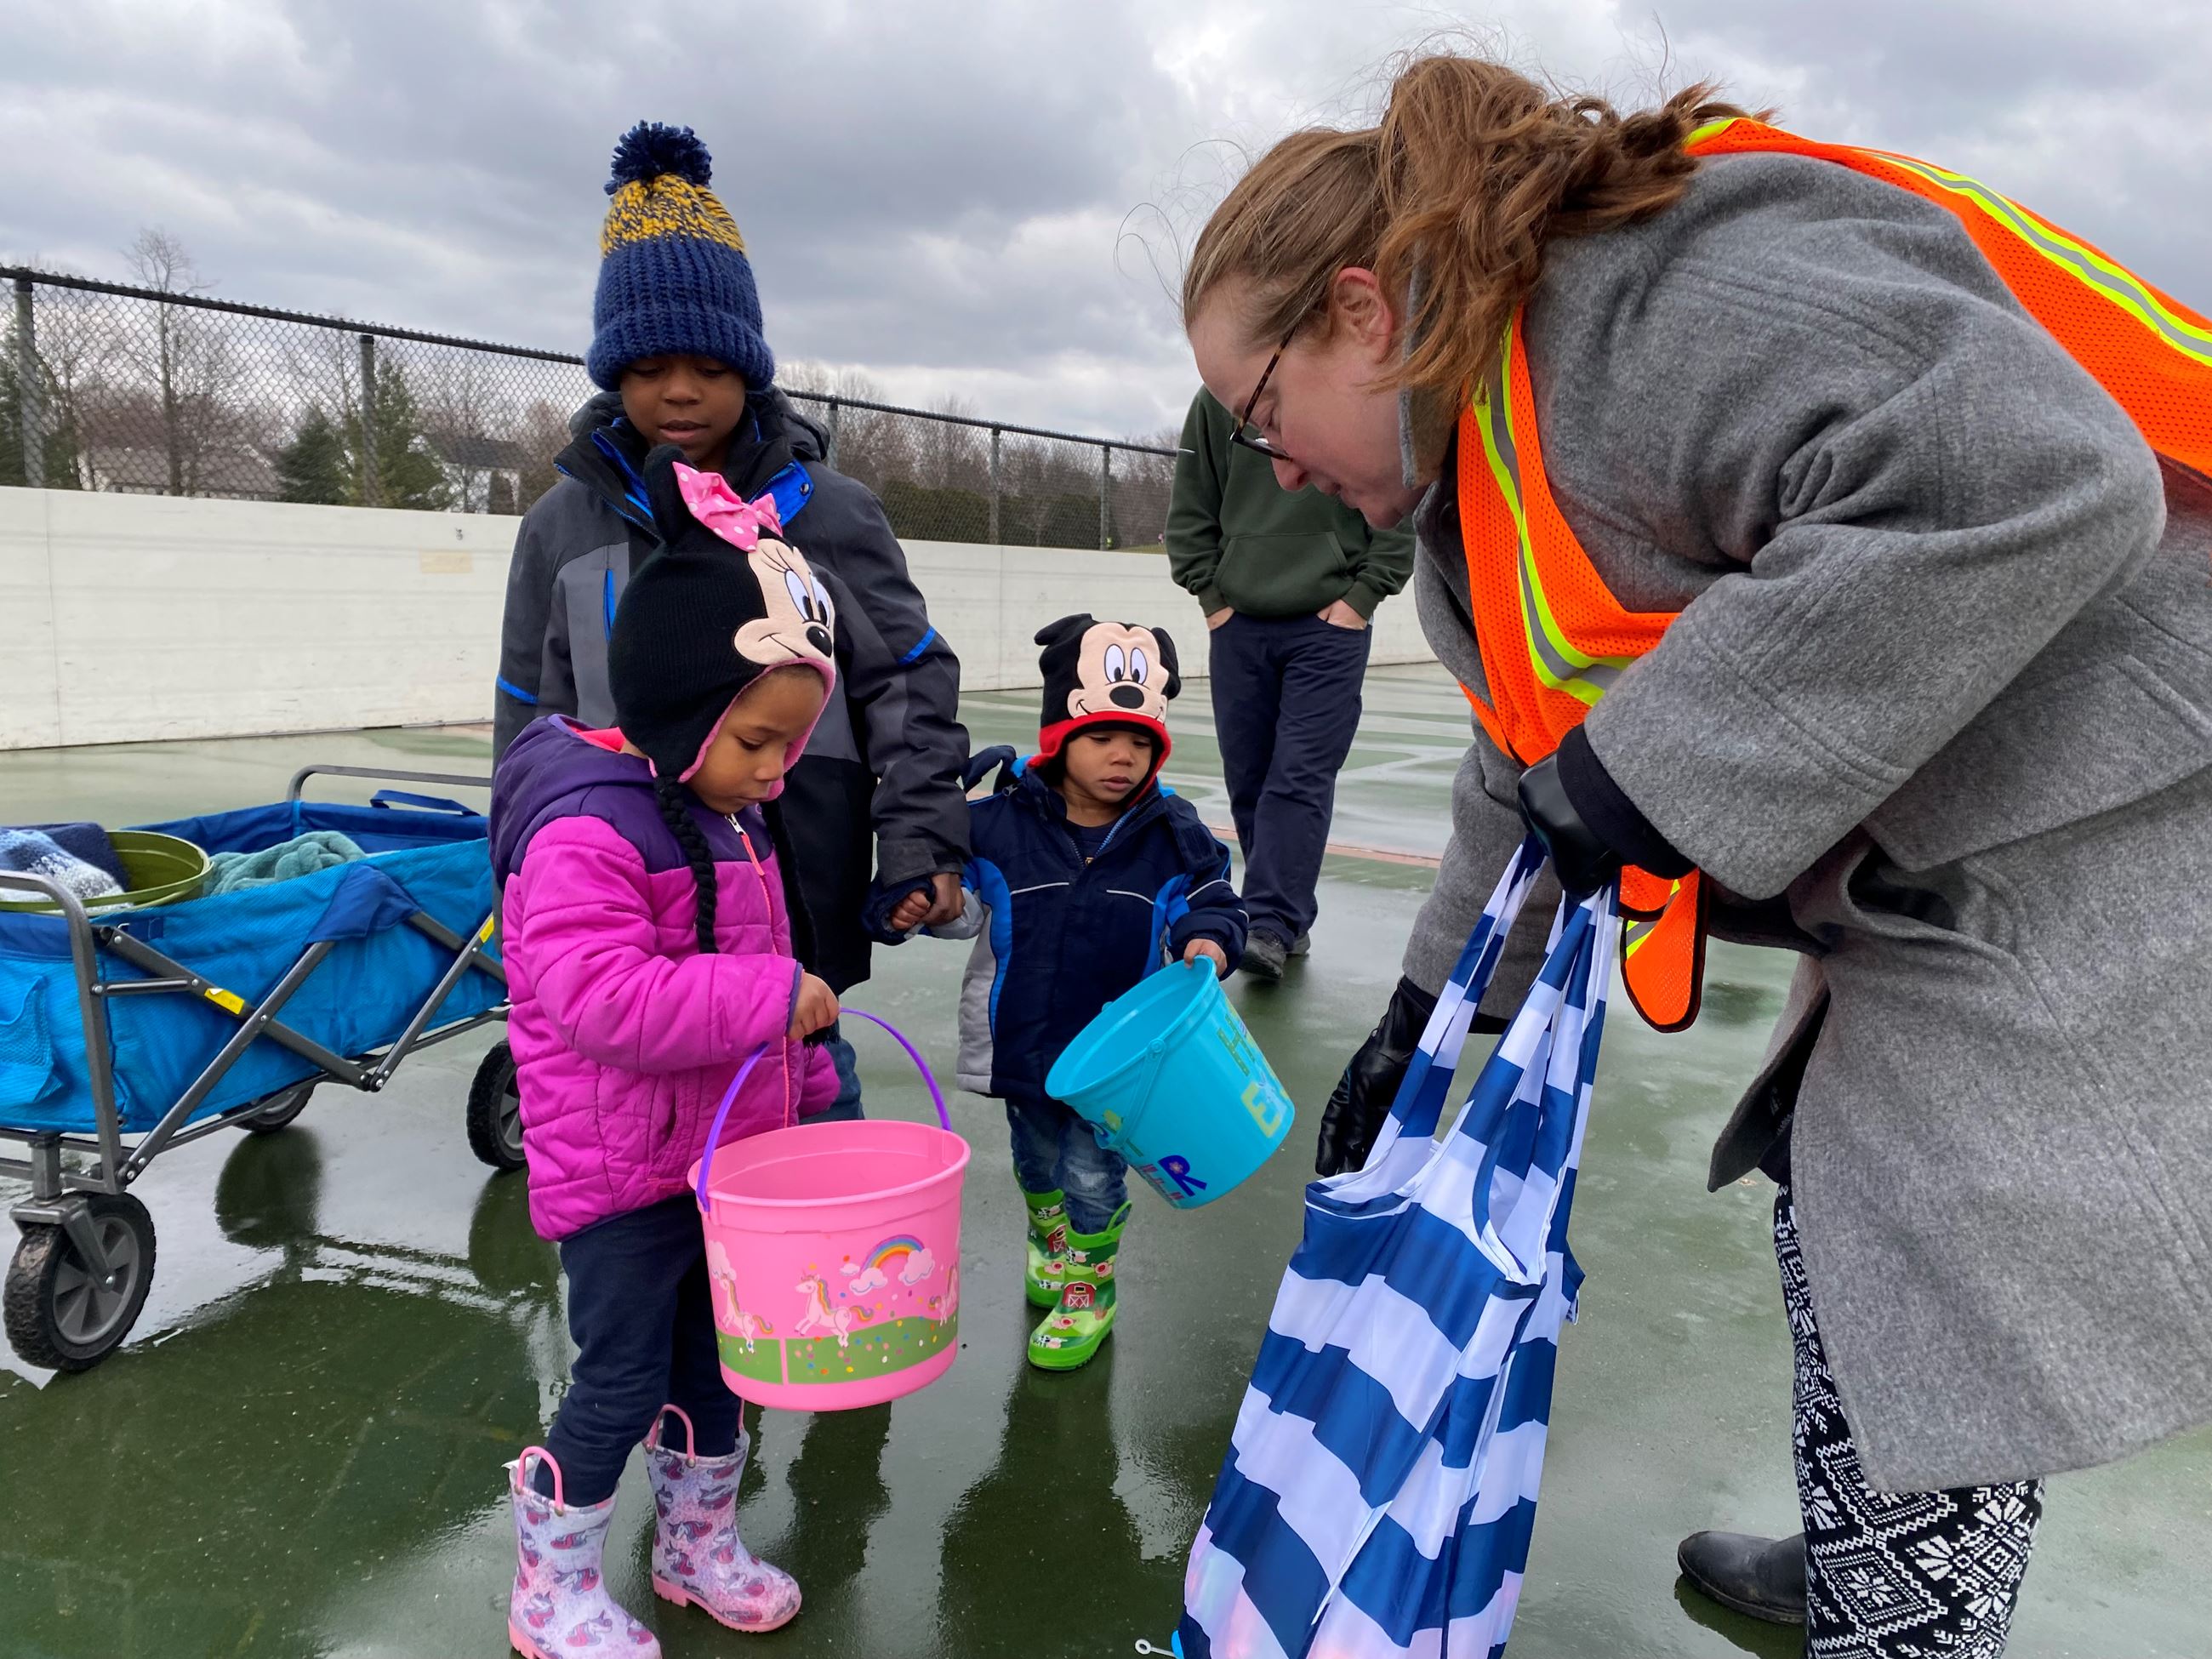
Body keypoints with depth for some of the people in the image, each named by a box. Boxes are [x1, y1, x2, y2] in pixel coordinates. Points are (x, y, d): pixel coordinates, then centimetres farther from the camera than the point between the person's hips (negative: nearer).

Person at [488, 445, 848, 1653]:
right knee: (621, 1380, 5)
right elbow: (602, 1000, -33)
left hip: (729, 1146, 9)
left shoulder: (729, 820, 7)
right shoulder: (584, 834, -23)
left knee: (715, 1354, 20)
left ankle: (699, 1544, 40)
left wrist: (807, 1089, 20)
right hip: (618, 1167, -8)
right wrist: (770, 998, -31)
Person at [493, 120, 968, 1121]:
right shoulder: (565, 525, 5)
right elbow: (532, 722, 11)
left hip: (801, 886, -2)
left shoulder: (826, 512, -1)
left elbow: (911, 684, 2)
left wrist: (922, 840, -7)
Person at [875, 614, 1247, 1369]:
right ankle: (1049, 1242, 56)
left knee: (1093, 1173, 6)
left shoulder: (1174, 836, -9)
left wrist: (1208, 944, -20)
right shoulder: (997, 823, -13)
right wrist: (908, 904, -26)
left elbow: (1212, 901, 1)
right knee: (1037, 1160, 25)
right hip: (1022, 1040, 2)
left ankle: (1087, 1289, 33)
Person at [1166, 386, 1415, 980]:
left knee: (1301, 776, -10)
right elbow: (1189, 510, 11)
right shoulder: (1218, 398, 6)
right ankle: (1288, 919, 18)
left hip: (1331, 625, -3)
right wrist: (1210, 593, 3)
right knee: (1248, 781, 6)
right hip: (1237, 626, 4)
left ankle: (1268, 926, -10)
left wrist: (1363, 595, -7)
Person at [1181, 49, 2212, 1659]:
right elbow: (1531, 773, 18)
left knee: (1932, 1304, -3)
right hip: (1931, 885, 10)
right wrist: (1428, 1007, 20)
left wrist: (1658, 767, -29)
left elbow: (2028, 483, -34)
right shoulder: (1493, 454, 10)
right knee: (1831, 1207, 18)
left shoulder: (1672, 292, -22)